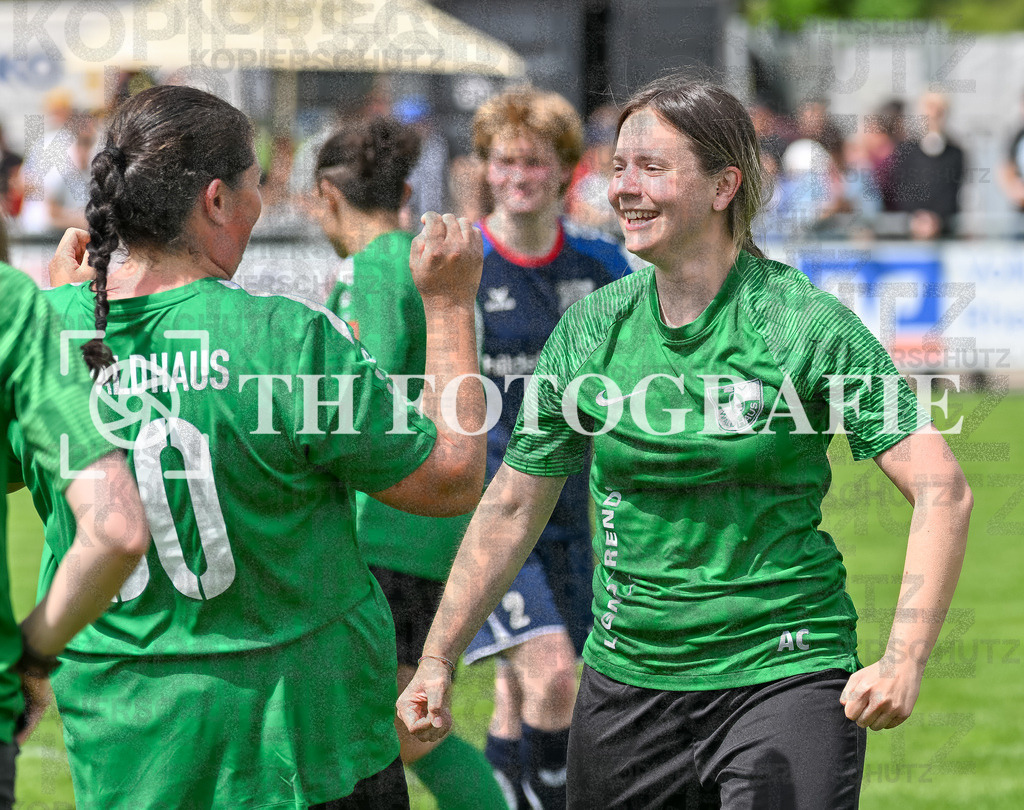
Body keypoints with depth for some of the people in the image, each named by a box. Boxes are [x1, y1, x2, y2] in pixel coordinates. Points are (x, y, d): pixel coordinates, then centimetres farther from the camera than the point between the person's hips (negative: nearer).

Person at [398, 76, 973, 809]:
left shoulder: (804, 324, -9)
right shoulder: (593, 329, 4)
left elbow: (943, 491, -13)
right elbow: (513, 507, 13)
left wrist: (904, 662, -24)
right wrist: (435, 661, 8)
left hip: (783, 674, -4)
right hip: (626, 685, 4)